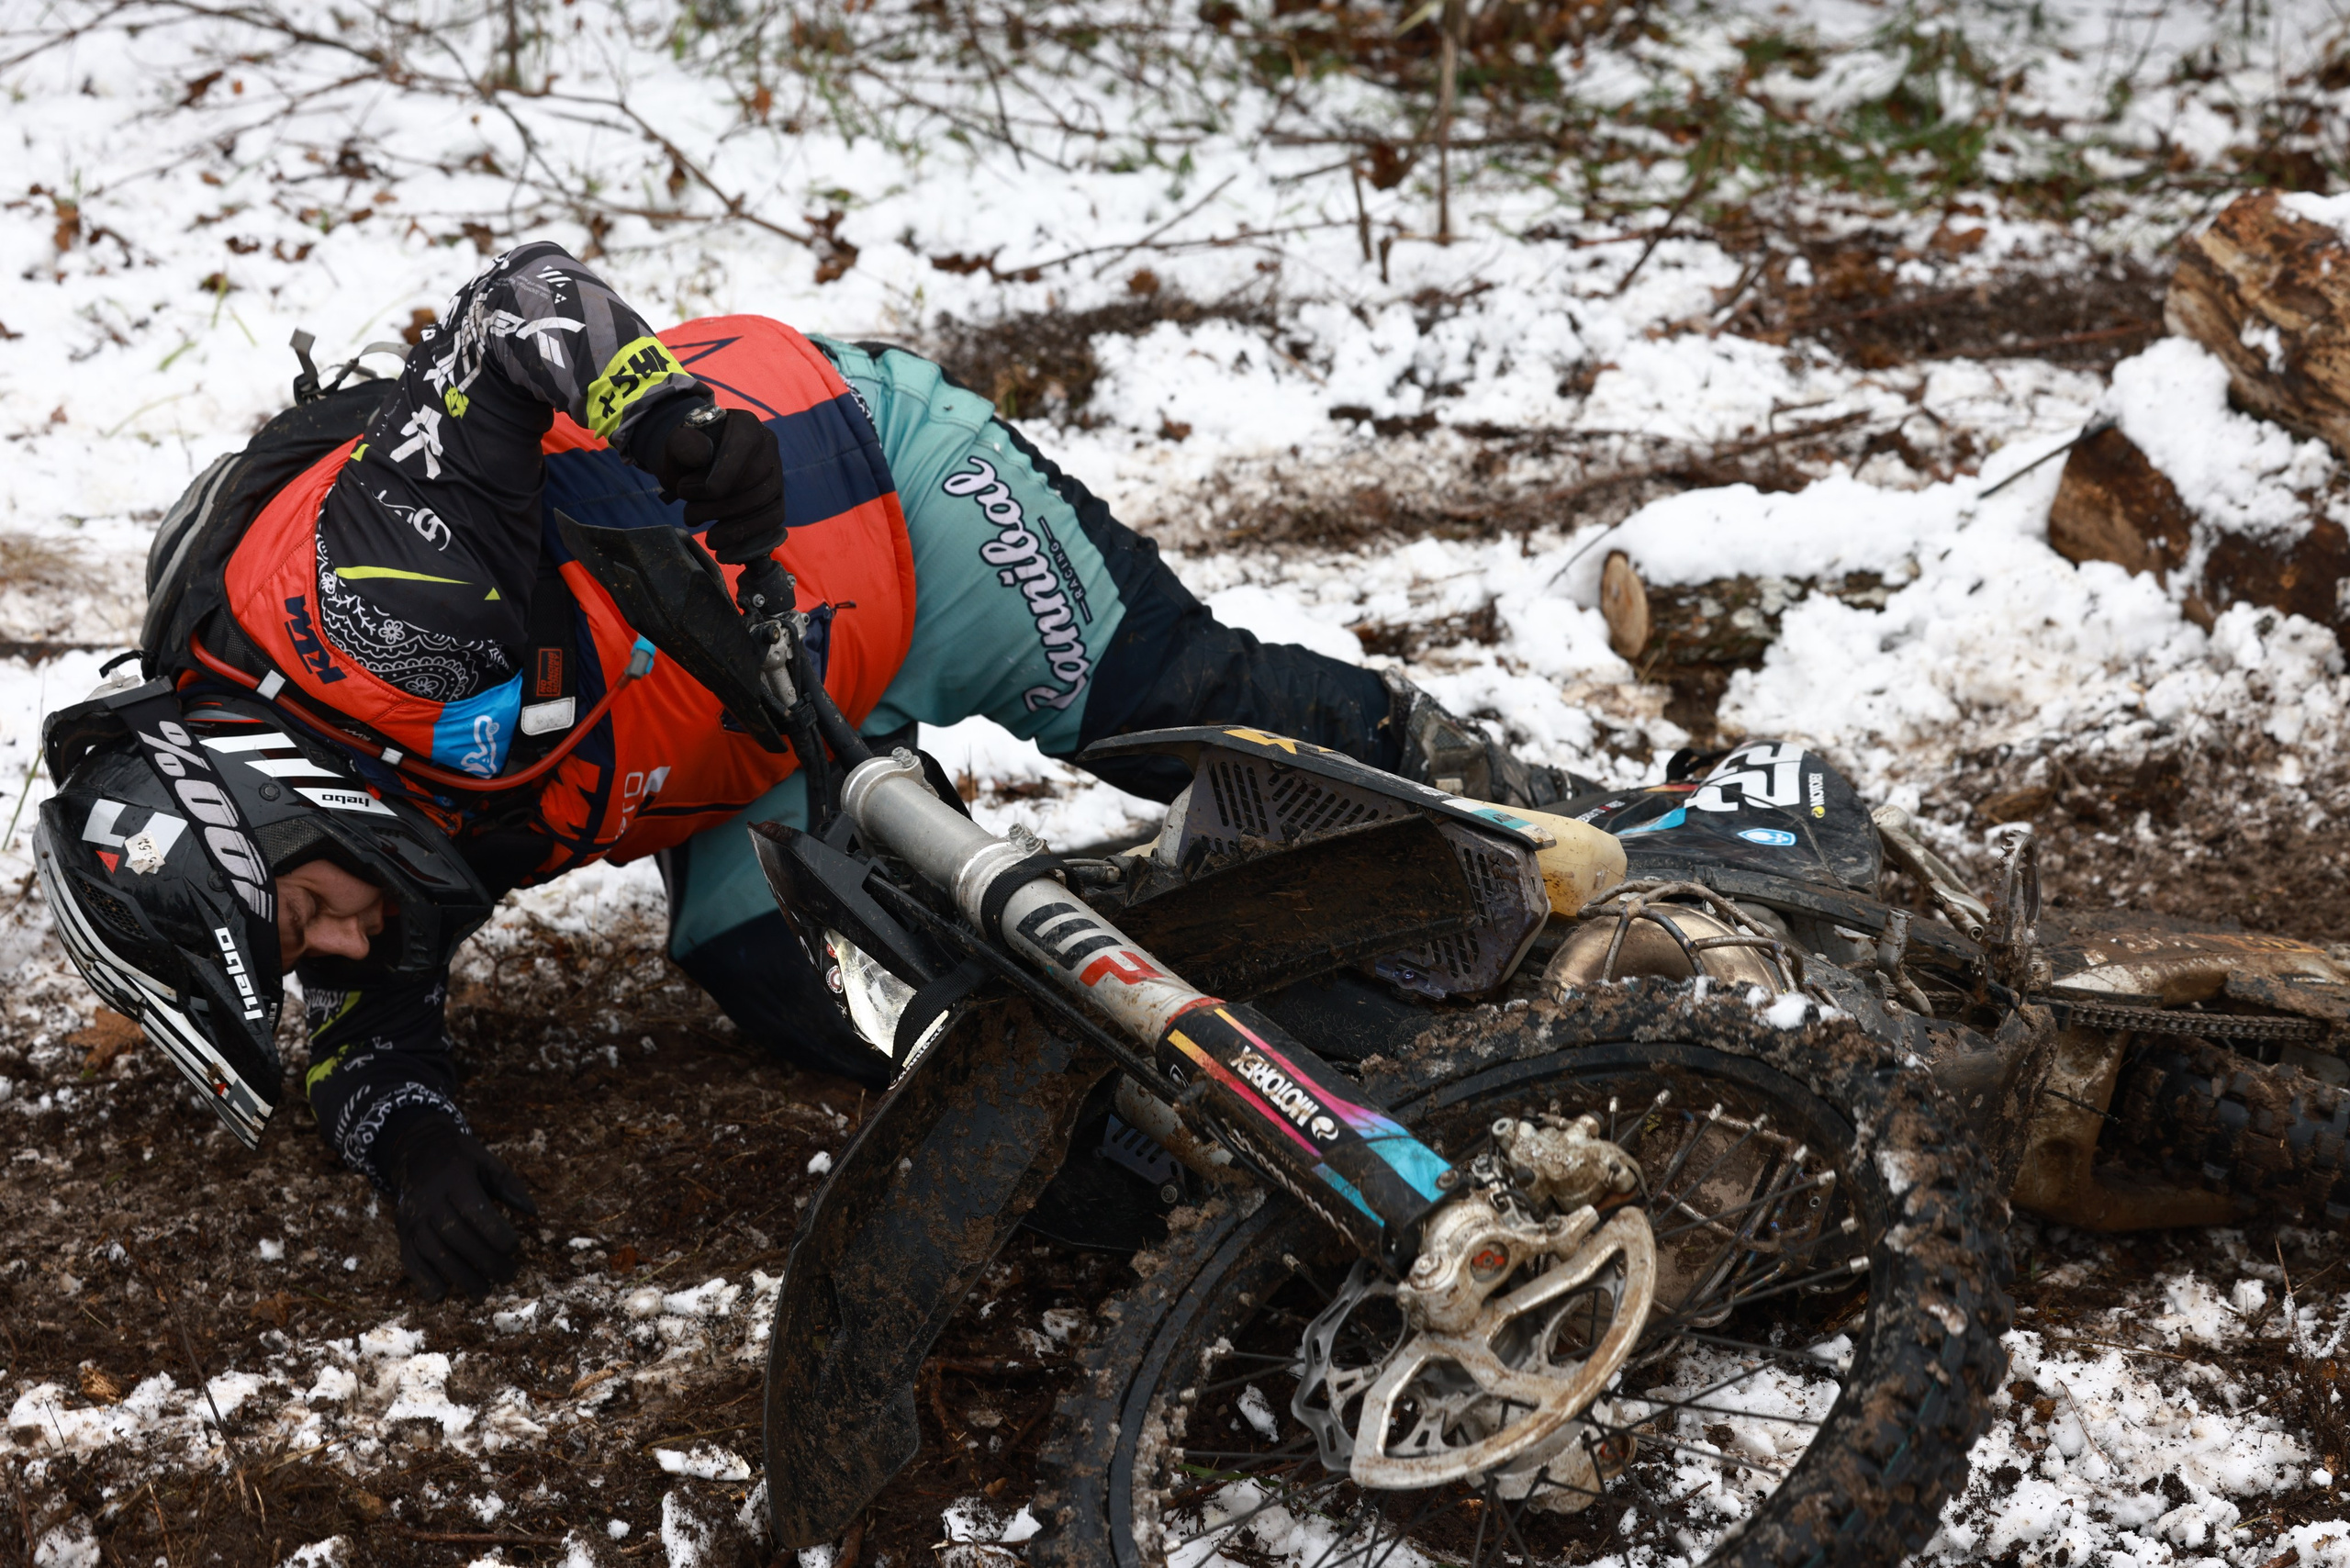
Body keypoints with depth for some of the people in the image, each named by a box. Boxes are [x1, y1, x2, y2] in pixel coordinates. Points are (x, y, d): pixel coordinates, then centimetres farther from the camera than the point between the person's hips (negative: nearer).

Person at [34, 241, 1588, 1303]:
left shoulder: (368, 620, -36)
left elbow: (537, 298, -37)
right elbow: (377, 1013, 0)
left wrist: (669, 413, -54)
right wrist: (409, 1137, -22)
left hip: (864, 484, -7)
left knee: (1189, 710, -2)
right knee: (789, 994, -9)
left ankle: (1443, 765, 23)